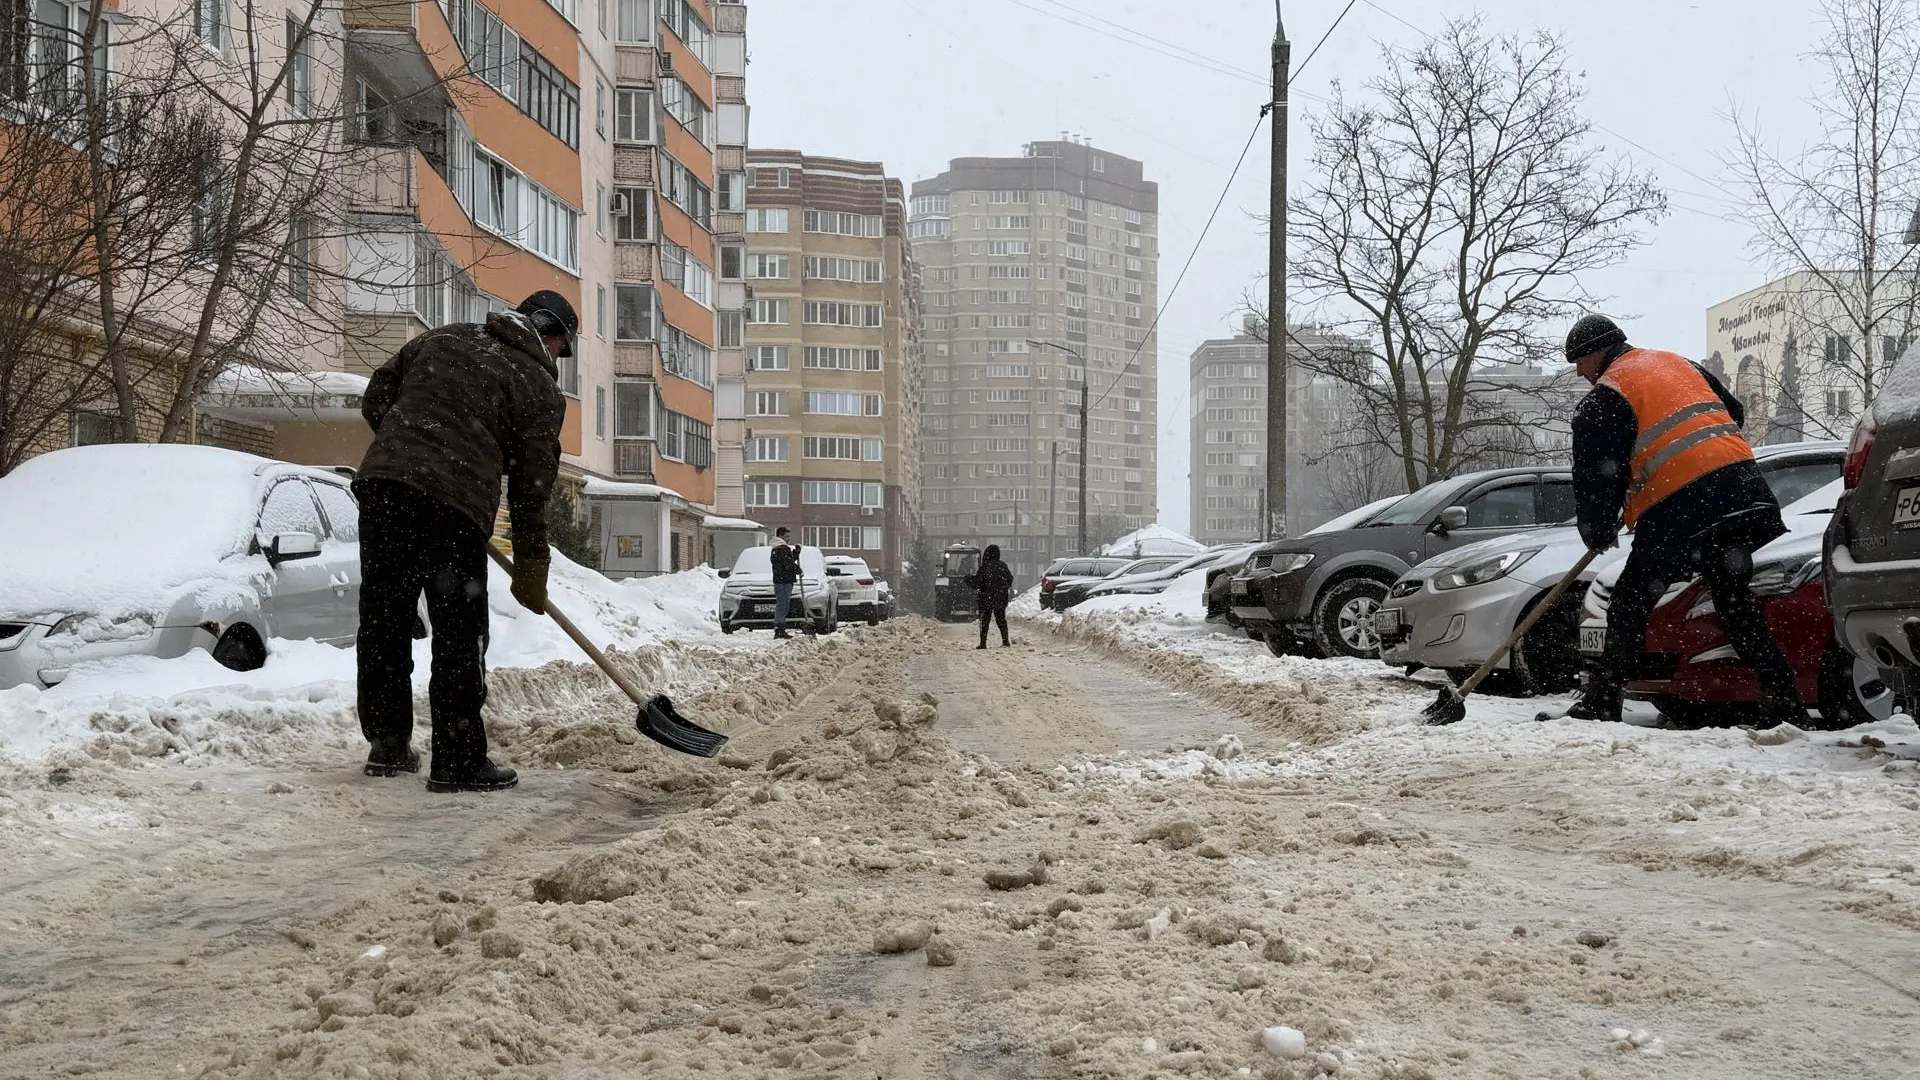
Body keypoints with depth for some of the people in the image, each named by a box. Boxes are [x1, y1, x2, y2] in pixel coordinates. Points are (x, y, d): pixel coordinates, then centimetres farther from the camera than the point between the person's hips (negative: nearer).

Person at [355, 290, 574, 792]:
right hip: (456, 505, -5)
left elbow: (375, 400, 23)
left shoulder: (443, 338, 21)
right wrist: (530, 574, 14)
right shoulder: (541, 388, 7)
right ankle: (458, 760, 4)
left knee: (383, 622, 13)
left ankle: (387, 744, 23)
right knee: (459, 637, 2)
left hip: (382, 482, 5)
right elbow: (531, 490, 7)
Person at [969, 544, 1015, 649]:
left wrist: (969, 577, 7)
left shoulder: (985, 566, -14)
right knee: (1001, 619, 15)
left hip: (987, 598, -4)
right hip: (1001, 597, 4)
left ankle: (983, 643, 0)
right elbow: (1010, 580, 11)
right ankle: (1005, 641, 11)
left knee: (984, 620, 3)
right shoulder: (1003, 566, 1)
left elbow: (978, 581, -12)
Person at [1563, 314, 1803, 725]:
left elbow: (1597, 474, -3)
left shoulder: (1604, 399, -1)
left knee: (1630, 607, 2)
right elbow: (1734, 413, 30)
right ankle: (1784, 702, 12)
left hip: (1678, 510, -7)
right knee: (1734, 600, 15)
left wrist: (1597, 532, 11)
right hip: (1742, 488, 7)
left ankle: (1601, 704, 1)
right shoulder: (1680, 364, 23)